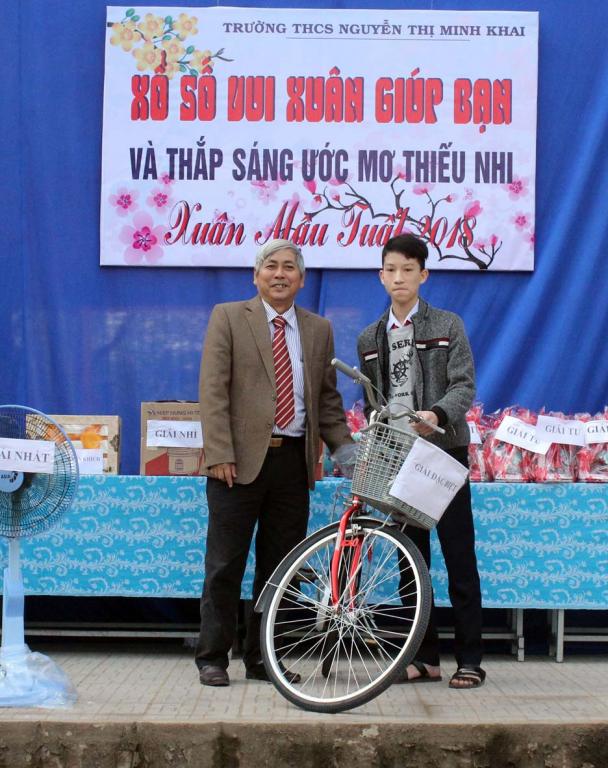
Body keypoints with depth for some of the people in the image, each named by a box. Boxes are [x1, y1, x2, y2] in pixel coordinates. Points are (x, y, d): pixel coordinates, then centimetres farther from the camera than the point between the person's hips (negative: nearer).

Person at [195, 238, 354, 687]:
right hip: (241, 459, -4)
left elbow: (328, 399, 17)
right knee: (225, 565, 1)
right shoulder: (229, 317, 2)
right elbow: (213, 391, -5)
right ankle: (213, 658, 12)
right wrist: (219, 455, -14)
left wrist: (346, 450, 4)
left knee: (281, 566, 8)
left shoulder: (319, 329, 14)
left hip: (293, 460, 4)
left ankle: (262, 658, 18)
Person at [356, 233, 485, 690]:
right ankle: (425, 658, 14)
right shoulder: (370, 339, 13)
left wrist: (437, 414, -26)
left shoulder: (448, 326, 2)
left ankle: (470, 660, 4)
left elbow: (464, 385, -7)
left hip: (444, 452, -4)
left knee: (459, 558, -3)